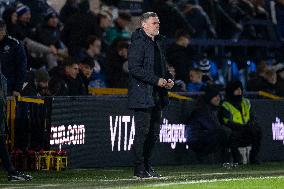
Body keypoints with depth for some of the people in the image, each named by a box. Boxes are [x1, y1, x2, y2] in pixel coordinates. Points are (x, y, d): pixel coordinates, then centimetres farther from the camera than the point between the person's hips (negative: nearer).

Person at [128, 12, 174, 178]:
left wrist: (169, 79, 8)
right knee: (143, 132, -7)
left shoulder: (159, 41, 16)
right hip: (142, 95, -9)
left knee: (154, 133, 10)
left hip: (158, 95, 9)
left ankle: (147, 166, 18)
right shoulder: (138, 42, -11)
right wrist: (157, 80, -19)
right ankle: (139, 168, -2)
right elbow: (135, 68, -19)